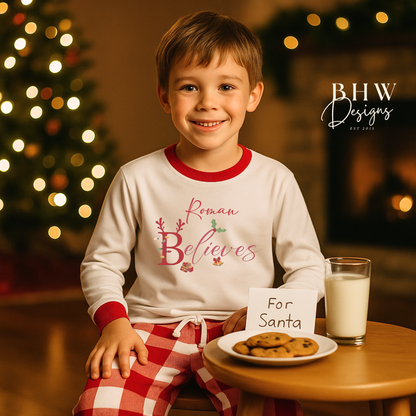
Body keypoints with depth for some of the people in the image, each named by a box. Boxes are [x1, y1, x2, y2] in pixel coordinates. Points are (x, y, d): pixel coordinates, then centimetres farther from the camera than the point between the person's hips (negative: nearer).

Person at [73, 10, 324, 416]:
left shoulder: (275, 181, 1)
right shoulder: (136, 180, 1)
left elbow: (310, 268, 7)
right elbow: (100, 263, 9)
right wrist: (115, 323, -9)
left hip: (238, 334, 1)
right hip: (153, 327, 0)